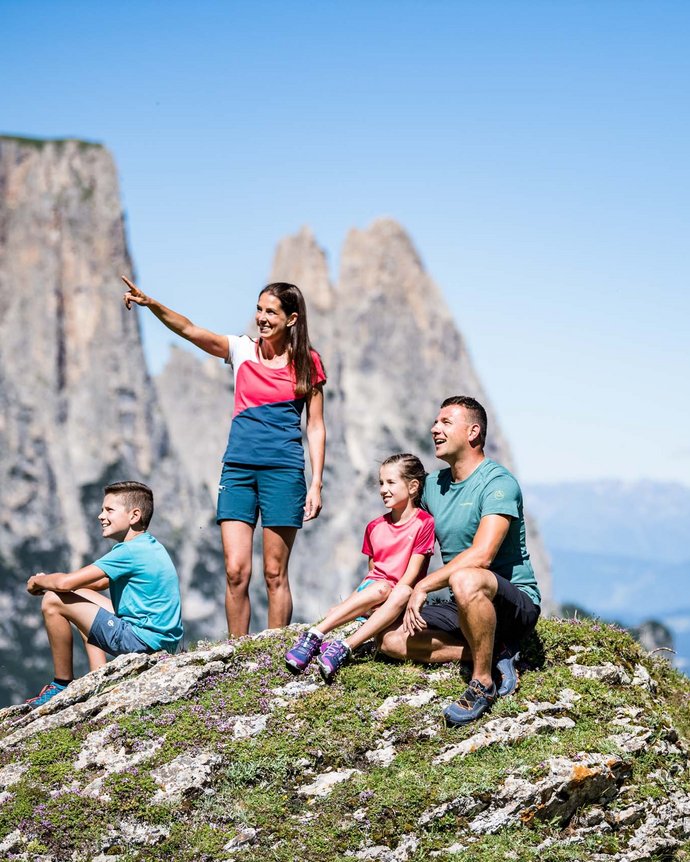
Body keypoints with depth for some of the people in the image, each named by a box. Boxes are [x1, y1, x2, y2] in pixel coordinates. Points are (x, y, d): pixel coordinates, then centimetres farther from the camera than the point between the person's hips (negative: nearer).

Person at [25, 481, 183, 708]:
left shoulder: (130, 552, -17)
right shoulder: (148, 545, 13)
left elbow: (65, 582, -19)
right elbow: (99, 584, 21)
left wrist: (37, 581, 2)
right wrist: (48, 581, 8)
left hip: (145, 641, -10)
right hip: (164, 639, 10)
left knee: (53, 601, -7)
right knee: (80, 597, 26)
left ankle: (63, 685, 5)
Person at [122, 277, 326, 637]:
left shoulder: (306, 363, 3)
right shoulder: (242, 350, 8)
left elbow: (315, 427, 4)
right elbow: (189, 330, -6)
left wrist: (316, 485, -2)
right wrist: (151, 304, -22)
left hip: (283, 470, -2)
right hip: (238, 468, 2)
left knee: (275, 573, 1)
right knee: (235, 571, -3)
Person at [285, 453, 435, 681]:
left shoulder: (424, 523, -4)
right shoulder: (375, 527, 13)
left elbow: (411, 574, -9)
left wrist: (389, 593, -18)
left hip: (401, 592, -3)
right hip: (373, 587, 3)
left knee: (403, 593, -39)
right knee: (379, 588, -34)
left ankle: (344, 647, -49)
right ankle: (314, 637, -48)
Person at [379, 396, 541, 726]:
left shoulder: (498, 483, -15)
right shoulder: (432, 485, 11)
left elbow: (481, 555, -28)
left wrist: (423, 587, -24)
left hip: (517, 603, -8)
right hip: (466, 608, 8)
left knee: (465, 580, -40)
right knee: (392, 640, -8)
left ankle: (483, 682, -22)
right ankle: (495, 651, -8)